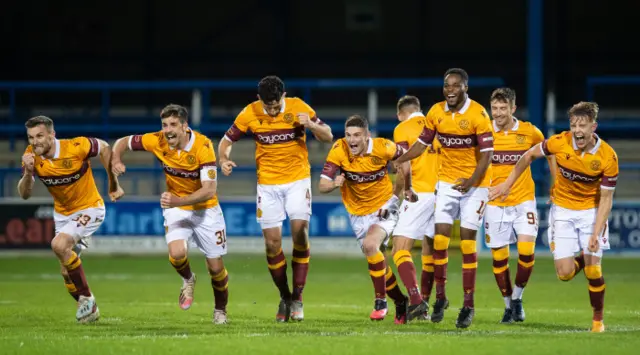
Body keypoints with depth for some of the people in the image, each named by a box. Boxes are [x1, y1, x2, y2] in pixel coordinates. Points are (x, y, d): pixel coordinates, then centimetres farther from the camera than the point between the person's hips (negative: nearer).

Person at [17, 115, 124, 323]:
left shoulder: (76, 147, -27)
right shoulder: (31, 156, -14)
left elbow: (104, 148, -8)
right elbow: (24, 194, -14)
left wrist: (114, 185, -5)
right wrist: (28, 172, -34)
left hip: (89, 209, -6)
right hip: (62, 214, 6)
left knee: (59, 245, -28)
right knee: (66, 272, 10)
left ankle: (86, 297, -14)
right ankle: (88, 308, 32)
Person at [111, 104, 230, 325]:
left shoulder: (202, 146, -26)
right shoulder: (157, 141, -17)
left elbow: (209, 190, -31)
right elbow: (123, 142, -1)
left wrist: (178, 201, -43)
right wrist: (116, 161, -23)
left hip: (205, 209, -2)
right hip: (175, 209, 2)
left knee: (215, 267, 3)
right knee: (177, 253, -25)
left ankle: (220, 310, 32)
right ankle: (188, 280, 11)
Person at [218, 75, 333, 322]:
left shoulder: (298, 108, -10)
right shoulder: (250, 114, -7)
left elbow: (328, 137, -4)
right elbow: (227, 140, 3)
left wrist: (310, 125, -25)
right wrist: (224, 159, -18)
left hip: (297, 179, -1)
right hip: (267, 183, 1)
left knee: (300, 230, -18)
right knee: (272, 242, -3)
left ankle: (297, 297, -8)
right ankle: (284, 297, 16)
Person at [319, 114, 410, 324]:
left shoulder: (382, 147, -20)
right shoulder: (339, 151, -19)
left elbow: (403, 157, 3)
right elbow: (322, 186, -23)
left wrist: (407, 188, 9)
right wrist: (334, 184, -45)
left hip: (385, 206, -3)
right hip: (358, 213, 3)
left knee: (370, 244, -28)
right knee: (377, 264, 9)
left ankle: (380, 301, -17)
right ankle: (400, 302, 31)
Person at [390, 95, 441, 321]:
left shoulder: (403, 129, 0)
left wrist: (396, 194, 0)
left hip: (419, 194, -6)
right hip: (440, 193, 6)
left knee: (400, 249, -6)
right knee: (430, 253, 17)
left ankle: (416, 301, -23)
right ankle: (423, 306, 21)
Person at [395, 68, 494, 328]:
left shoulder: (478, 114, -15)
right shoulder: (436, 112, -1)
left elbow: (486, 154, -16)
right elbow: (423, 143, 12)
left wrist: (472, 181, -29)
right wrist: (396, 160, 3)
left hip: (474, 184, -4)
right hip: (447, 181, 4)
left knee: (467, 243, -4)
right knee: (440, 240, -4)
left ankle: (468, 306, 2)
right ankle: (440, 297, 11)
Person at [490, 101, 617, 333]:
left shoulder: (608, 157, -21)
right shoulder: (559, 143, -19)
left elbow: (606, 199, -15)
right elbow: (530, 156, 1)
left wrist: (596, 233, -23)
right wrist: (508, 183, 4)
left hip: (591, 211, -1)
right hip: (562, 210, 1)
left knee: (593, 271, -9)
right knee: (565, 273, -7)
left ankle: (598, 319, 14)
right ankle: (582, 260, 30)